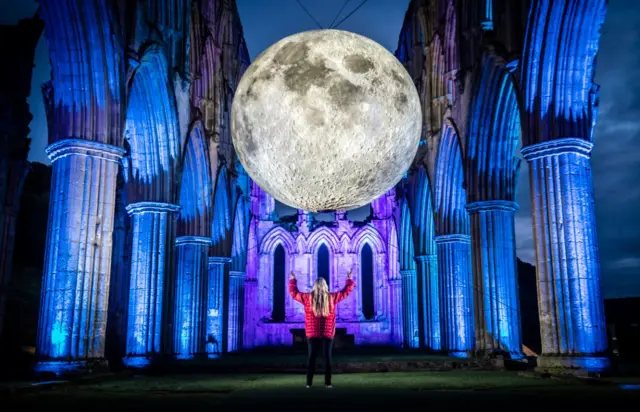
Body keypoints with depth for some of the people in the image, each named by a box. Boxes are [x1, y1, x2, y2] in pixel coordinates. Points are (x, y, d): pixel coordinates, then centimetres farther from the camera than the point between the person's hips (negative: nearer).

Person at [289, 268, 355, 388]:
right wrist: (350, 280, 25)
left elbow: (293, 293, 11)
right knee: (327, 357, 4)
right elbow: (346, 291, 9)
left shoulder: (308, 297, -3)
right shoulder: (332, 297, -3)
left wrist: (293, 280, 25)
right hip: (328, 333, 0)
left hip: (312, 333, 0)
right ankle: (328, 382, 3)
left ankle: (309, 383, 5)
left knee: (312, 357, 5)